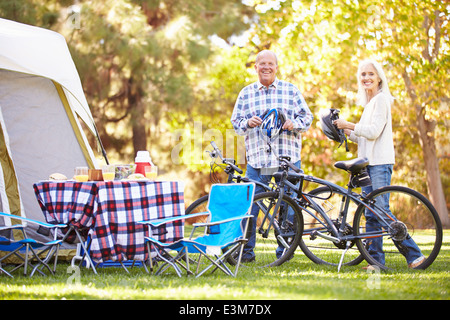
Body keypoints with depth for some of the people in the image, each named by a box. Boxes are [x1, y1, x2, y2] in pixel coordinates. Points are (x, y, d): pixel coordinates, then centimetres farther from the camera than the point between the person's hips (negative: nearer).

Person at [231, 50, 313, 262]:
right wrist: (248, 123, -8)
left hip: (287, 159, -1)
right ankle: (246, 251, 7)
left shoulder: (291, 90, 9)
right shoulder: (246, 93, 12)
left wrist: (293, 124, -12)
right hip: (257, 160, 1)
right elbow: (235, 123, 13)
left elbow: (307, 117, 9)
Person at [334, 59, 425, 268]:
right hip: (368, 163, 9)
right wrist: (346, 132, 10)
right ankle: (376, 259, 5)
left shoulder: (381, 99, -7)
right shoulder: (369, 102, 21)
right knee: (371, 214, 5)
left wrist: (348, 125, -11)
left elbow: (373, 132, -16)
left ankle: (414, 254, -9)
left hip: (380, 163, -9)